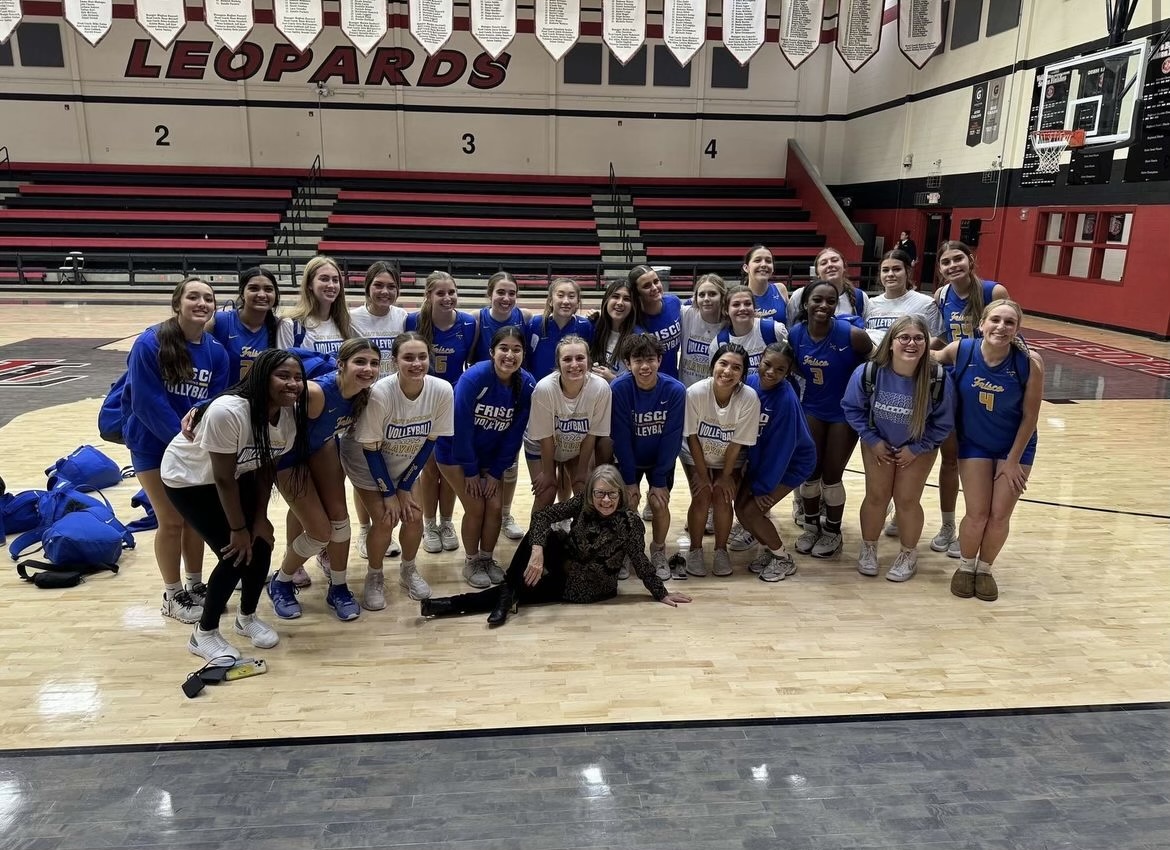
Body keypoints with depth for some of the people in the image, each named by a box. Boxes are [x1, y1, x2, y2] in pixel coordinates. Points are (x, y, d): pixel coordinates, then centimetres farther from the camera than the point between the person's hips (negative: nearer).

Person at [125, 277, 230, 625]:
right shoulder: (149, 344, -19)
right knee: (172, 521, 3)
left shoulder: (217, 352, -6)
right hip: (154, 444, -4)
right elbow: (147, 403, -21)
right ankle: (173, 595, 21)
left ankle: (195, 586, 31)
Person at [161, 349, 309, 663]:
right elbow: (223, 478, -29)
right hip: (188, 477, -6)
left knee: (261, 543, -2)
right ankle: (204, 634, 10)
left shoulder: (292, 413, -18)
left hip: (240, 473, 6)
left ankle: (247, 617, 24)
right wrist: (238, 529, -20)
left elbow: (266, 466, -6)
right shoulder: (227, 412, -38)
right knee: (236, 554, -13)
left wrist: (260, 517, -7)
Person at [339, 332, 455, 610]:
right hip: (367, 463, -3)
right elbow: (370, 449, -22)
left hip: (406, 464, 3)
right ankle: (374, 577, 15)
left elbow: (430, 441, -11)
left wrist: (405, 487, -8)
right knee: (385, 521, -13)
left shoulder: (442, 391, -25)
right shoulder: (380, 393, -34)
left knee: (414, 517, -5)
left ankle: (408, 571, 24)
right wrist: (388, 493, -16)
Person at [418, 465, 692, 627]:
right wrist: (537, 551, -39)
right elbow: (542, 514, -23)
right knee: (539, 532, -24)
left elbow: (640, 562, -14)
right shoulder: (583, 503, -13)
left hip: (585, 589, -3)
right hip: (566, 565, 4)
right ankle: (507, 595, -21)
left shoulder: (630, 522, -22)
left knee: (523, 591, -18)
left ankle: (455, 604, -9)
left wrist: (661, 594, -12)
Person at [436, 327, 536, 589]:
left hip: (490, 455, 4)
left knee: (495, 507, -1)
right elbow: (461, 427, -23)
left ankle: (487, 559, 23)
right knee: (475, 508, -6)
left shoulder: (527, 385, -16)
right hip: (456, 452, -4)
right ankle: (471, 563, 17)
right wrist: (470, 471, -16)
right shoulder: (474, 377, -28)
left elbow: (515, 434, -8)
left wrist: (496, 472, -6)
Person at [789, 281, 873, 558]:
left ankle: (833, 532, 28)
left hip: (845, 412, -3)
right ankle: (811, 526, 32)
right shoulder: (794, 335, -12)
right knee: (810, 472, 8)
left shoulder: (851, 335, -24)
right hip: (812, 410, 3)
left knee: (831, 475, 4)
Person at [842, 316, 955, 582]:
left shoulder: (938, 378, -29)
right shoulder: (868, 372, -28)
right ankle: (868, 548, 29)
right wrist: (873, 440, -10)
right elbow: (852, 408, -10)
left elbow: (943, 423, -14)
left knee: (907, 500, 2)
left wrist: (916, 448, -12)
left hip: (918, 448, -1)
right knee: (876, 497, 6)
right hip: (878, 444, 1)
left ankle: (909, 554, 26)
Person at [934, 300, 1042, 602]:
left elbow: (1030, 416, -14)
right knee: (977, 514, 0)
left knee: (1000, 515, 3)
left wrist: (1013, 460, -9)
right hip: (974, 444, 0)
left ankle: (984, 569, 29)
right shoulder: (960, 350, -21)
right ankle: (965, 567, 27)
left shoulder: (1030, 362, -24)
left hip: (1016, 445, 0)